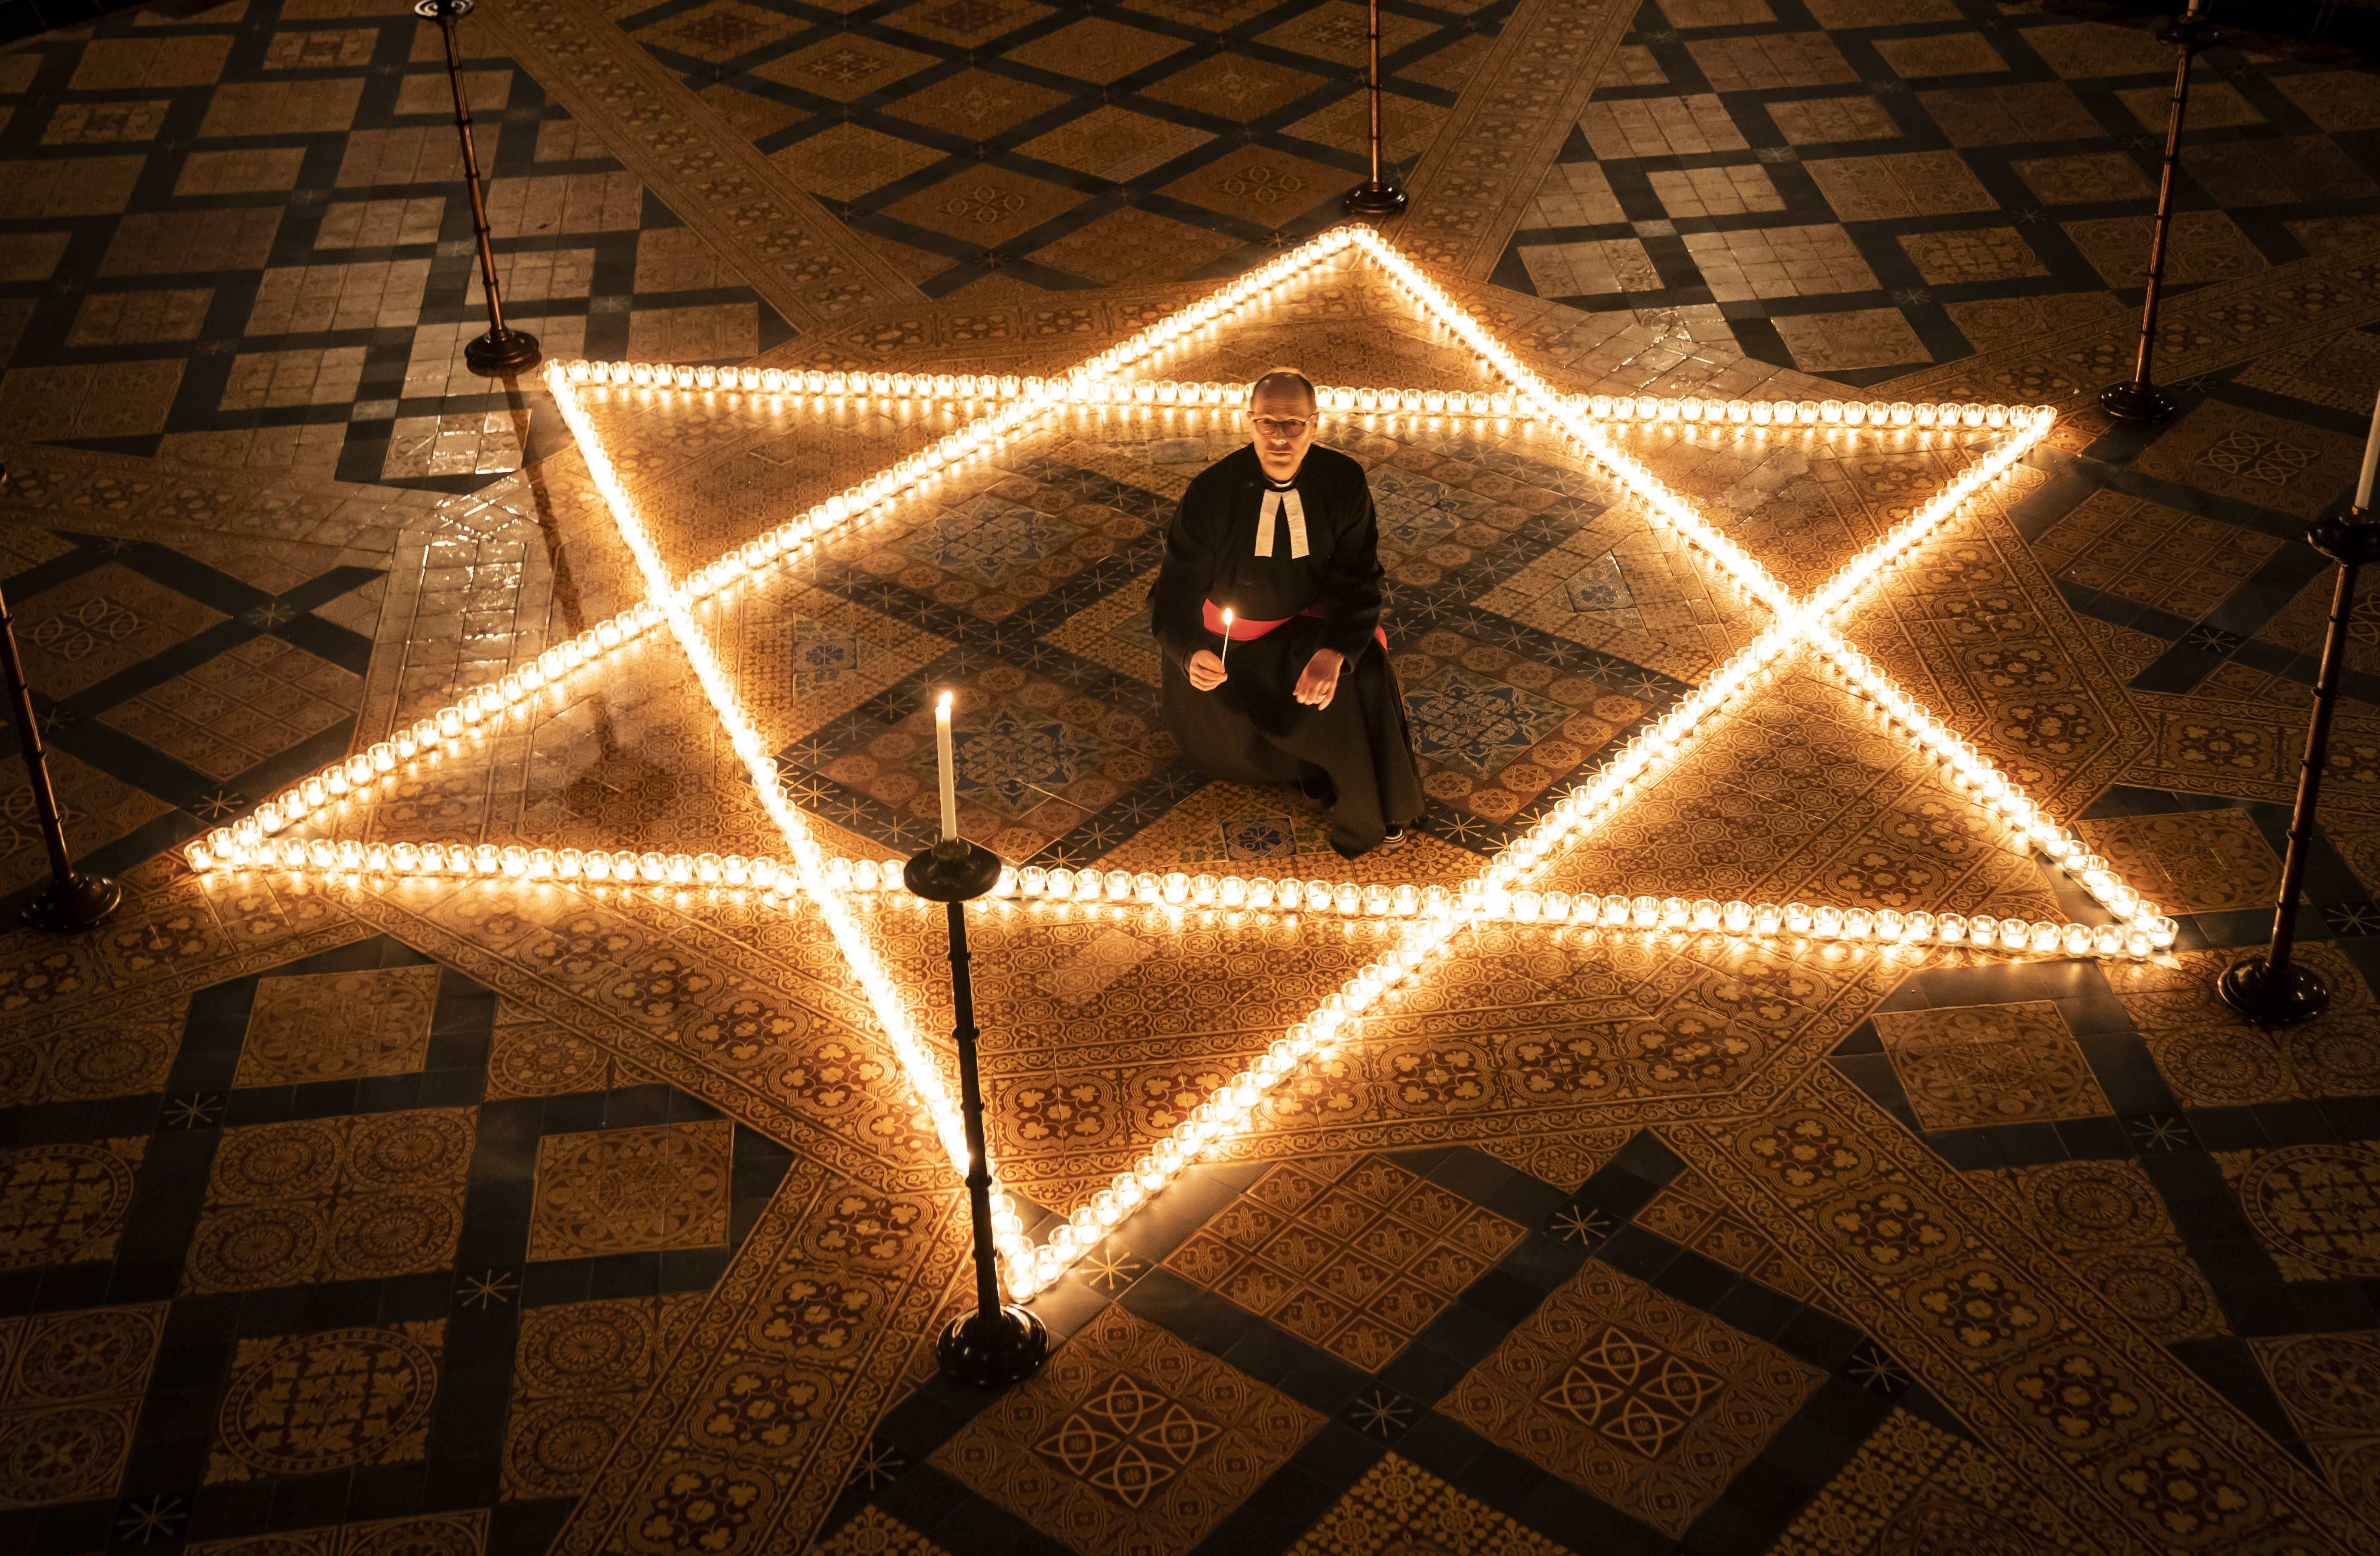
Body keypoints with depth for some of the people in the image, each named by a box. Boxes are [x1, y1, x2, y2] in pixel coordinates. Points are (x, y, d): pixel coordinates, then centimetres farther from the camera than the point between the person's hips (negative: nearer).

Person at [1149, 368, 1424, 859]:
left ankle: (1375, 811, 6)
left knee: (1365, 676, -21)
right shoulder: (1213, 490, -21)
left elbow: (1357, 579, -15)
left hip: (1313, 623, 2)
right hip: (1226, 639, -2)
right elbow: (1178, 585, -21)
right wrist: (1192, 654, -44)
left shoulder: (1343, 481, -14)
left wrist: (1334, 653, -35)